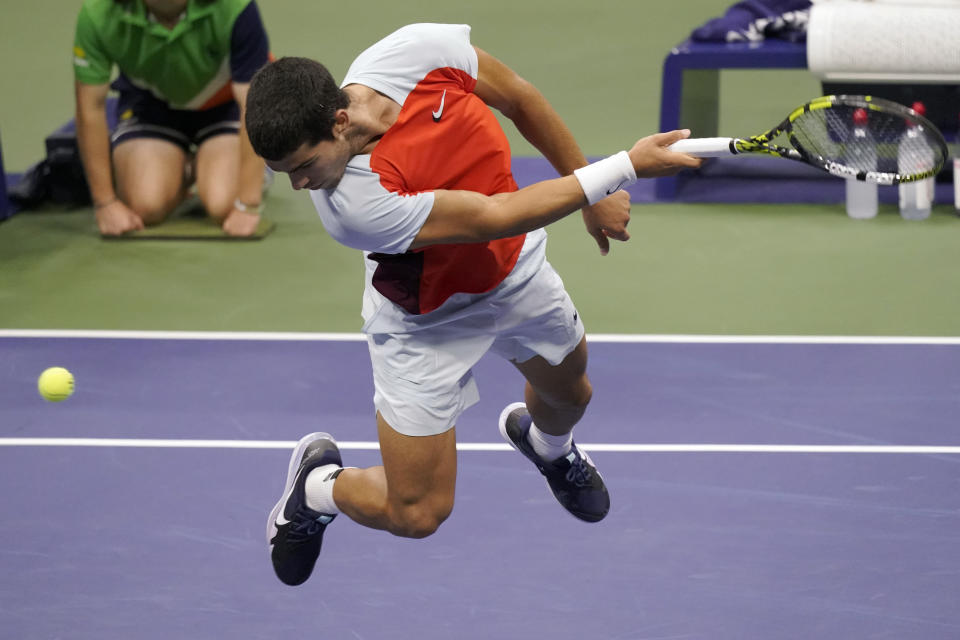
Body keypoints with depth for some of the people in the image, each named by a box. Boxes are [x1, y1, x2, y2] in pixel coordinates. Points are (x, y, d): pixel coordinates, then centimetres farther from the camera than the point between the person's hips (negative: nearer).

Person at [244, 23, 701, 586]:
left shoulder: (420, 51, -31)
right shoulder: (353, 203, -42)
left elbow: (518, 97, -10)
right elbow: (495, 216, -39)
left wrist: (589, 192, -1)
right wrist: (625, 166, -38)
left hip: (517, 268, 5)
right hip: (427, 321, -5)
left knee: (568, 393, 31)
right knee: (415, 514, -5)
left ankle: (548, 445, 68)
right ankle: (319, 485, 27)